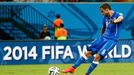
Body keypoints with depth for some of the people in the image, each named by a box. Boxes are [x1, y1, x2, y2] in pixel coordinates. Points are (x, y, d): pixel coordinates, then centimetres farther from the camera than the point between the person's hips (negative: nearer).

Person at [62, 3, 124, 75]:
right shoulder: (105, 18, 8)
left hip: (111, 40, -7)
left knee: (97, 56, -18)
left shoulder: (117, 15, -13)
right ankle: (73, 68, 5)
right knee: (89, 52, 0)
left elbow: (120, 18, -39)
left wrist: (115, 21, -60)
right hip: (103, 37, 7)